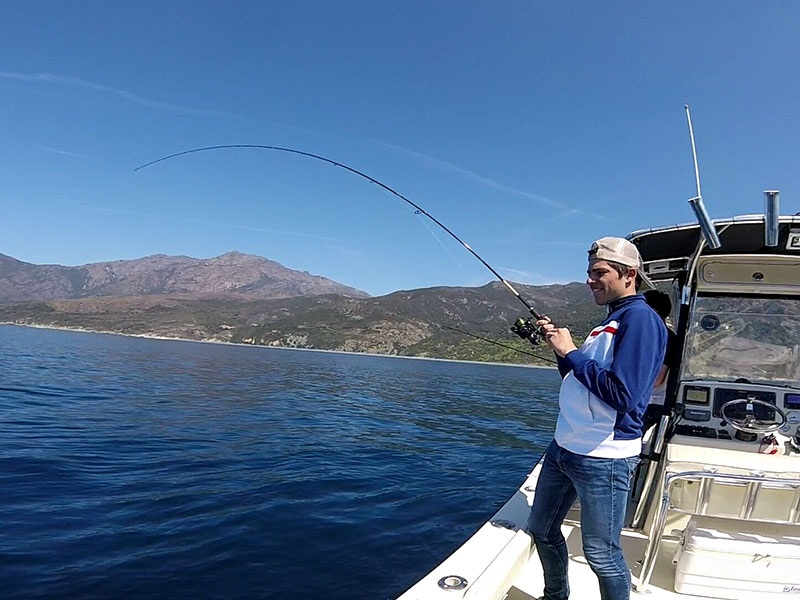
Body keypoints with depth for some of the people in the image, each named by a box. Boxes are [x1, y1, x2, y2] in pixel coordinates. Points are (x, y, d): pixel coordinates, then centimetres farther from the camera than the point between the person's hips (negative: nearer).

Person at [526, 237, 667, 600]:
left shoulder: (640, 318, -15)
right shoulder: (609, 323, 14)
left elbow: (622, 393, -25)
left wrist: (571, 352, -17)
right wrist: (559, 346, 5)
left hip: (603, 458, -10)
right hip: (563, 447, 10)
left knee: (601, 554, 5)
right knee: (541, 529, 22)